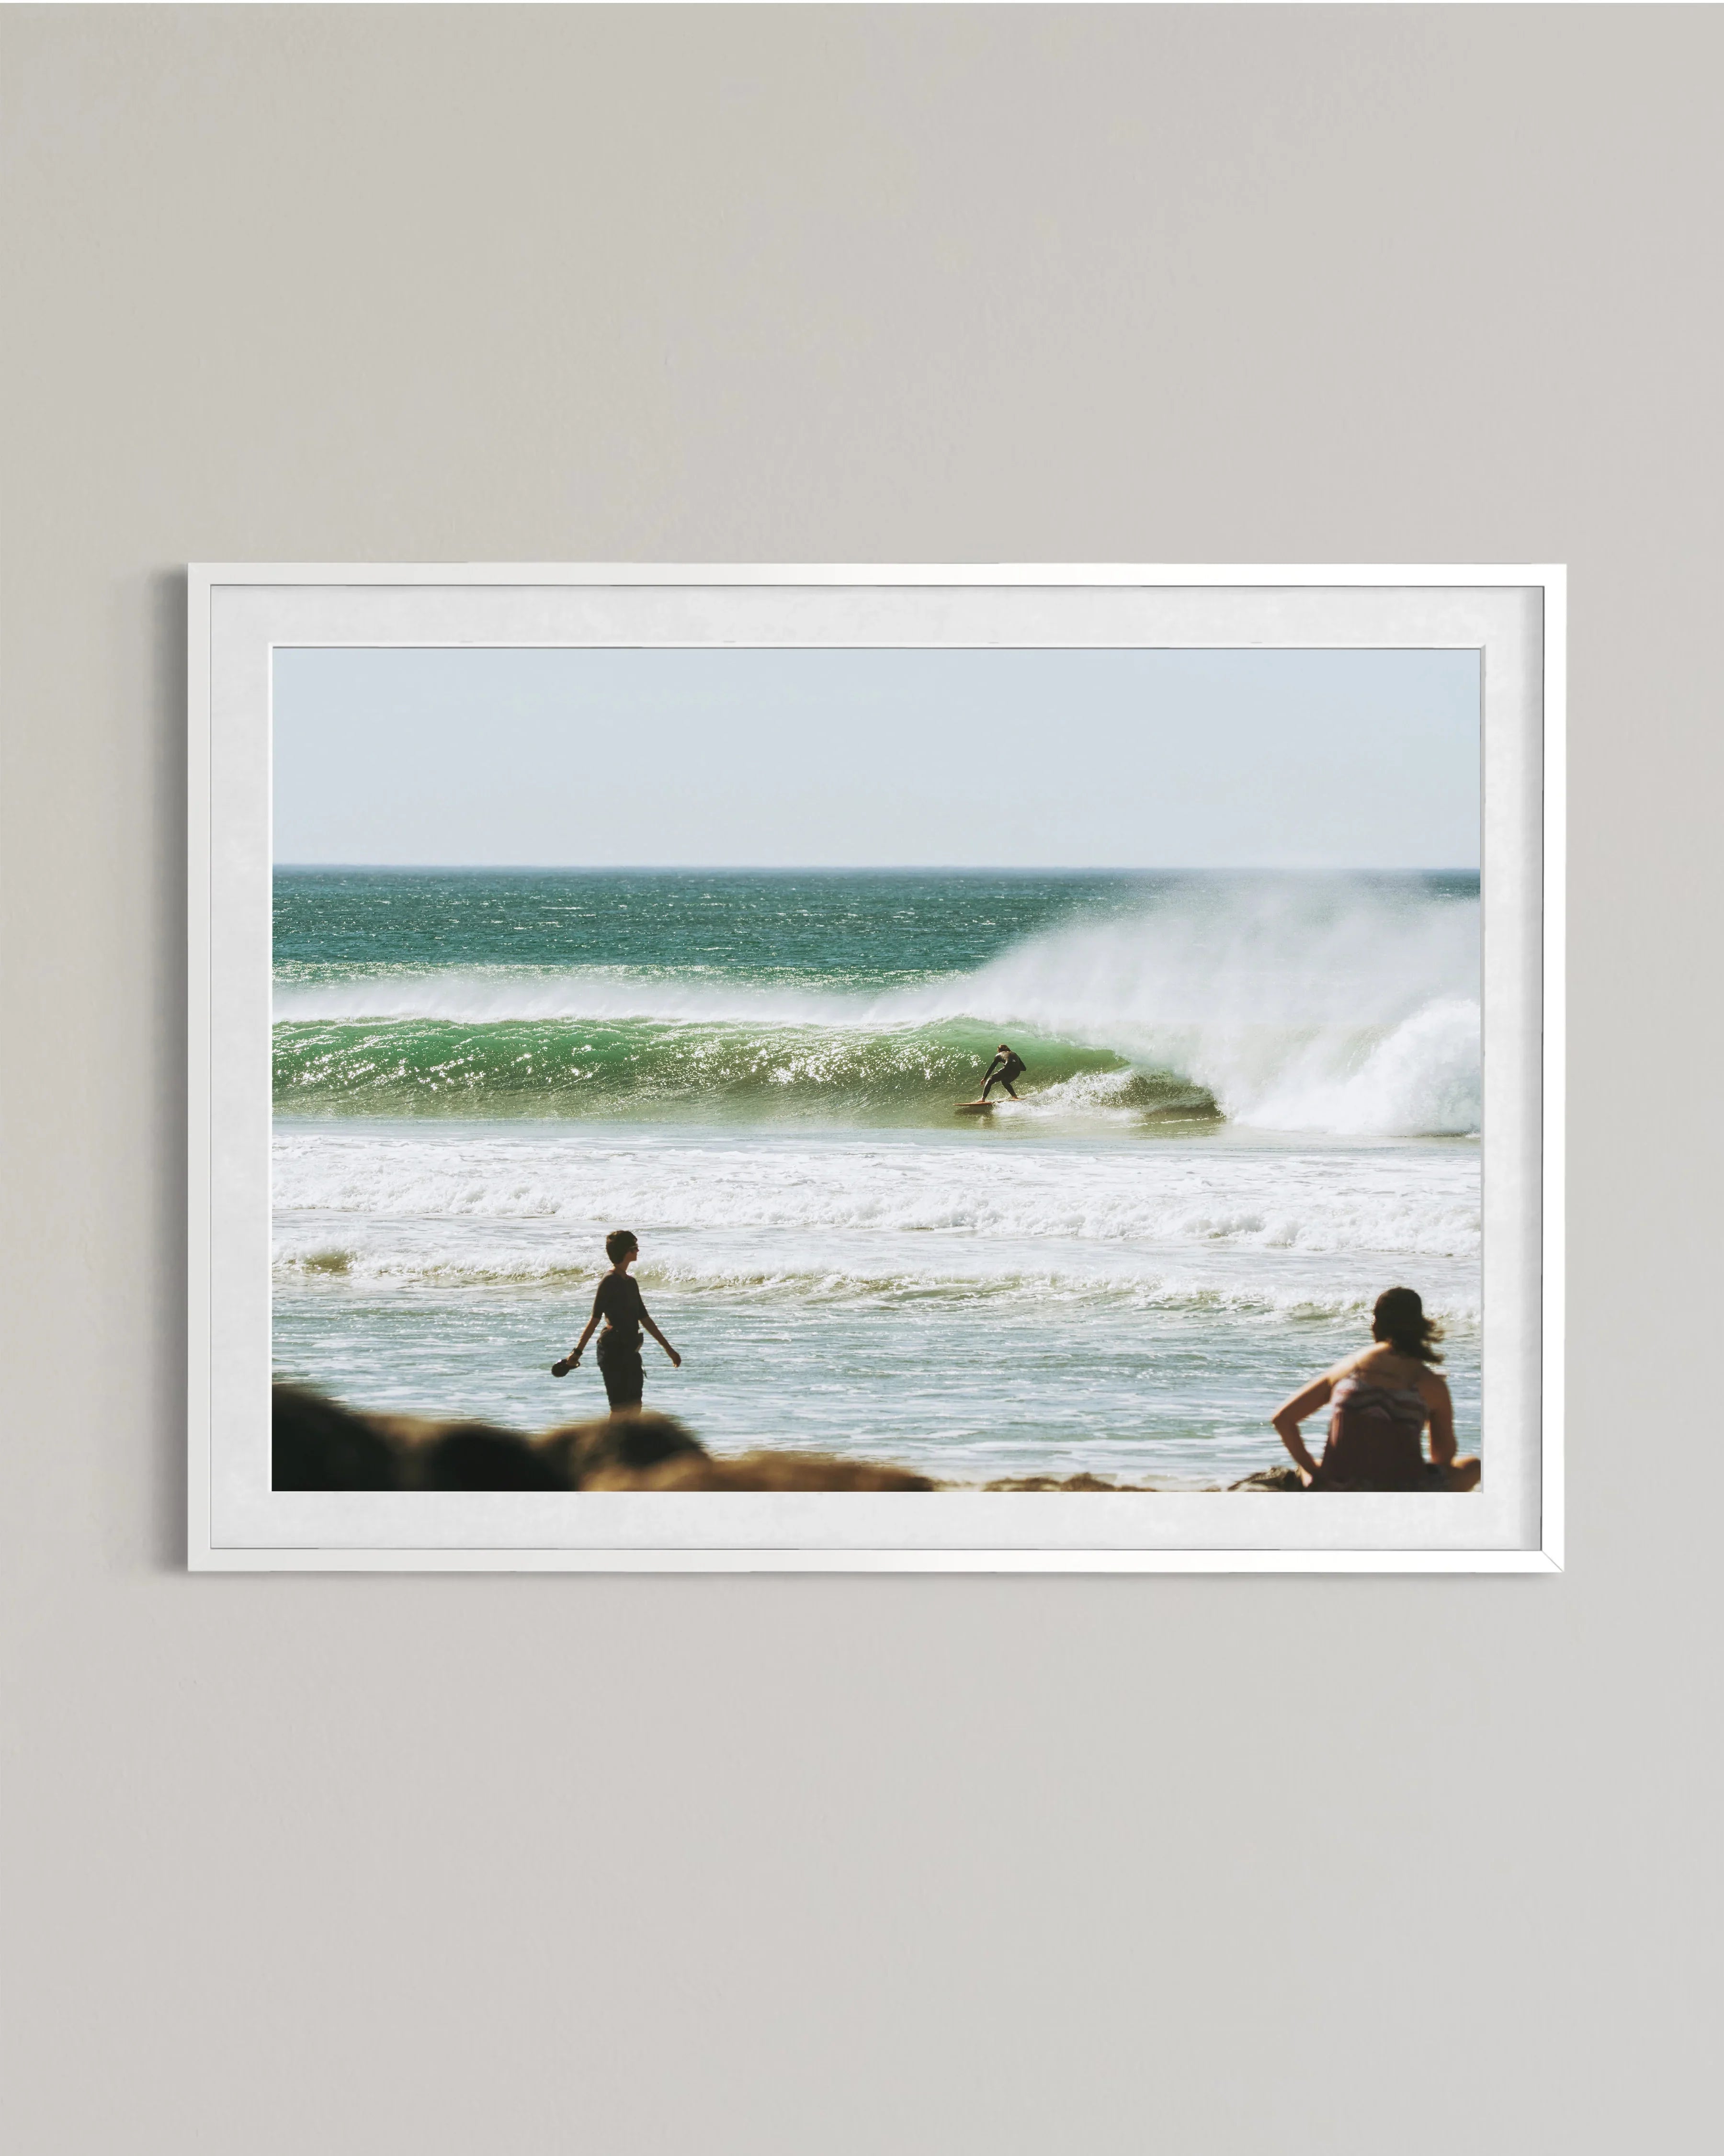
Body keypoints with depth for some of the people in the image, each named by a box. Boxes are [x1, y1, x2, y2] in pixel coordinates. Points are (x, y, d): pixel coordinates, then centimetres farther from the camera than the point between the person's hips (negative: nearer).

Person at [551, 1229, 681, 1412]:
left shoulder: (631, 1283, 15)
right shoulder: (610, 1282, -11)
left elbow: (645, 1319, 22)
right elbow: (595, 1319, -15)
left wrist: (668, 1349, 25)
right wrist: (577, 1352, -19)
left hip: (630, 1350, 9)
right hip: (613, 1350, -9)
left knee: (635, 1407, 8)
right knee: (620, 1407, -9)